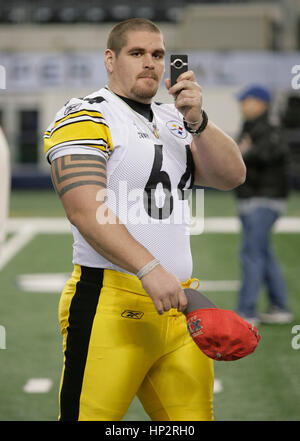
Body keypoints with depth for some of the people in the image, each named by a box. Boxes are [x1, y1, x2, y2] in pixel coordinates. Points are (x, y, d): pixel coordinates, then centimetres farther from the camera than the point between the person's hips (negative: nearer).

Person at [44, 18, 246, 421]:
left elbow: (232, 176, 9)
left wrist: (197, 122, -7)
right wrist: (149, 270, -25)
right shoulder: (86, 117, -3)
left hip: (176, 303, 7)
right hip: (110, 304, -7)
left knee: (193, 417, 8)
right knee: (91, 415, -7)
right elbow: (85, 211, -16)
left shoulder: (175, 122, 20)